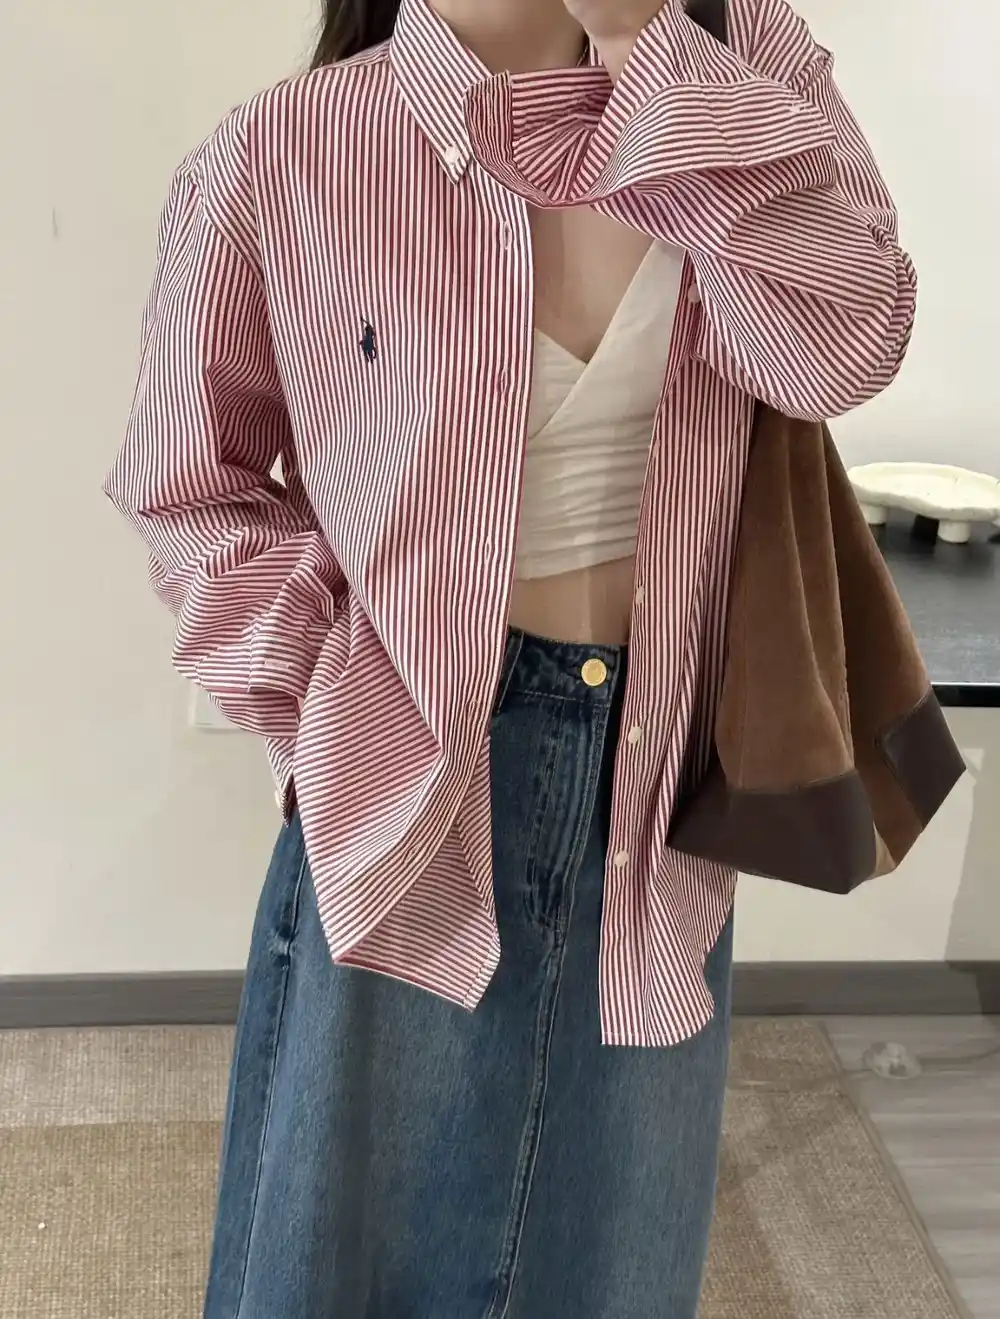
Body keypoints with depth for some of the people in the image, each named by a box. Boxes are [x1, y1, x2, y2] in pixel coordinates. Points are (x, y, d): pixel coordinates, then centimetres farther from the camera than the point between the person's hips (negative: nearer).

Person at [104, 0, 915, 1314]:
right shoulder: (276, 158, -12)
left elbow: (843, 344, -18)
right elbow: (187, 487, -1)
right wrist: (329, 703, -10)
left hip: (660, 768, 3)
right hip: (413, 778, -2)